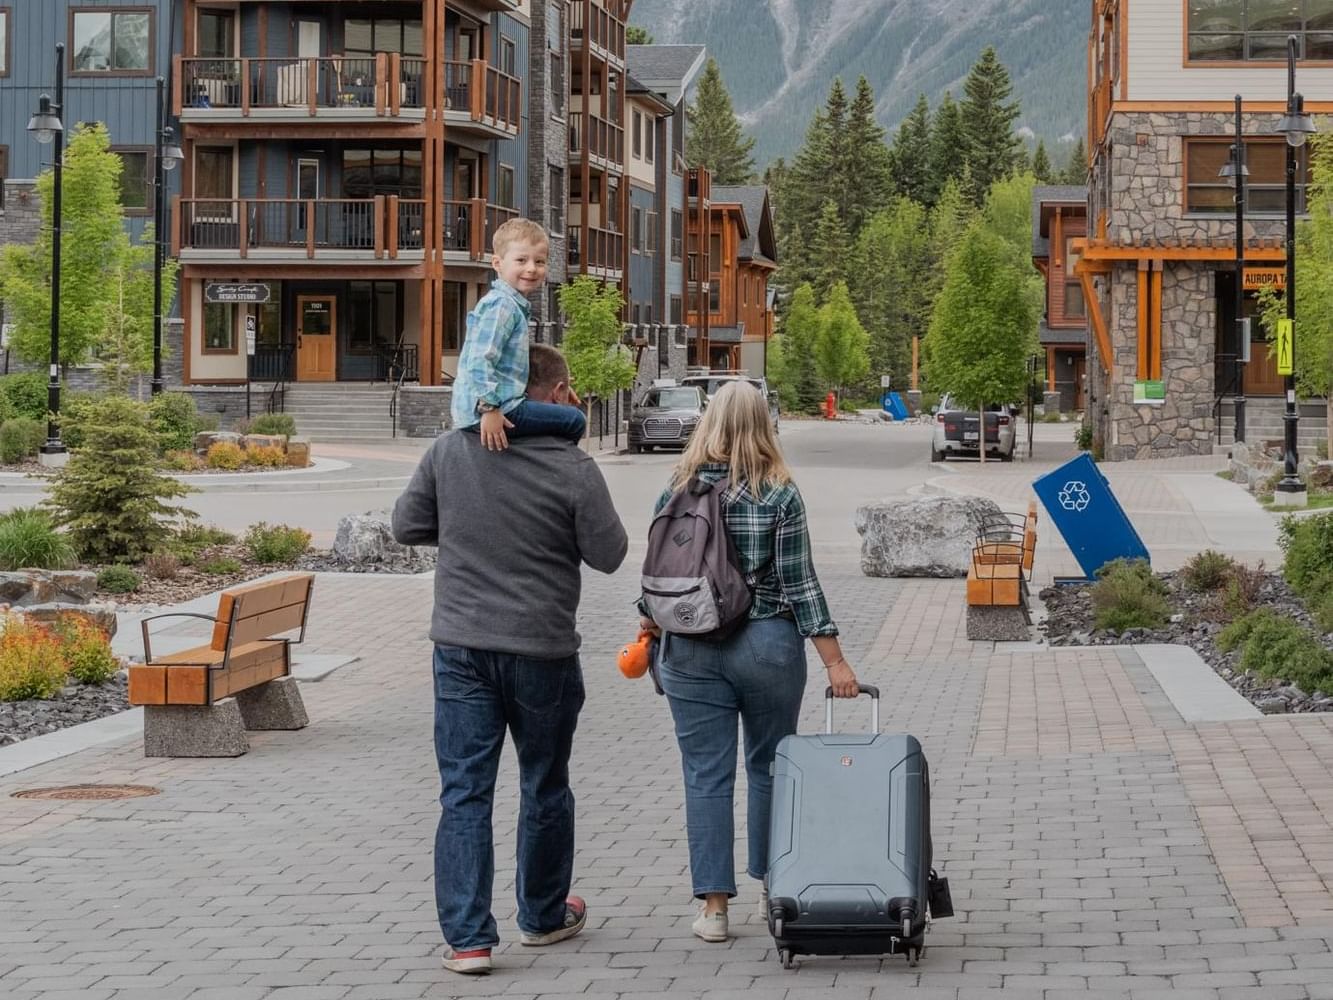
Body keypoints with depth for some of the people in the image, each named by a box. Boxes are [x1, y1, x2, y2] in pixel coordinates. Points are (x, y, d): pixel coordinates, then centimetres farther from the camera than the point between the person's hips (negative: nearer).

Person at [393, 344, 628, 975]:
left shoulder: (449, 452, -4)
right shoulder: (572, 469, -13)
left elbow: (406, 526, 5)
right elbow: (608, 556, -5)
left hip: (460, 648, 2)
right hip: (542, 651, -2)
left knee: (464, 793, 3)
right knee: (544, 790, 17)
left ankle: (467, 938, -3)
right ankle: (544, 916, 32)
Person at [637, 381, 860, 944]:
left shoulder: (677, 491, -1)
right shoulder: (779, 495, -7)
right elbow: (800, 584, -10)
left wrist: (648, 623, 27)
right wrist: (834, 662, -6)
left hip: (691, 650, 1)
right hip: (768, 645, -1)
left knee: (706, 774, 4)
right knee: (770, 767, 14)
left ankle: (714, 904, 3)